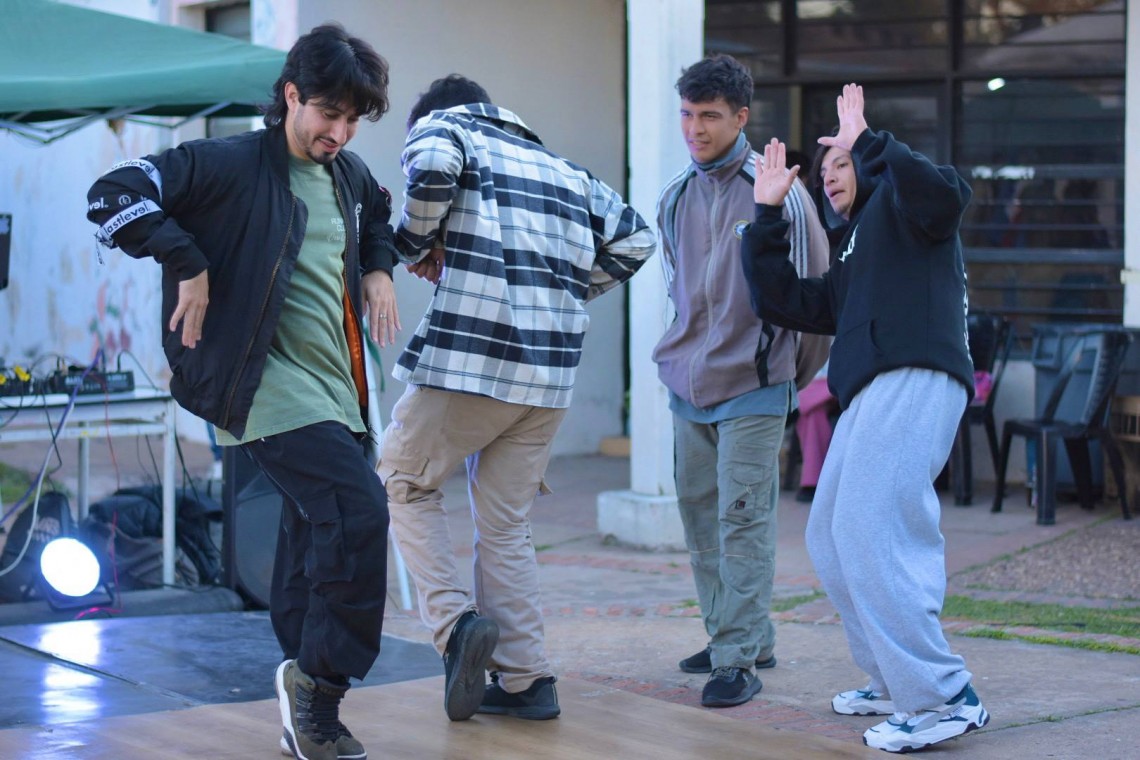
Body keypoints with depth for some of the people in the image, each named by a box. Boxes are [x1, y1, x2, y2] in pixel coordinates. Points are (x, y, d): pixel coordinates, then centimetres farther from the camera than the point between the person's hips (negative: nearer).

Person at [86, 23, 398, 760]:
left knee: (321, 535, 9)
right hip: (268, 385, -8)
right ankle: (319, 678, -6)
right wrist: (188, 264, -19)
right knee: (357, 509, -21)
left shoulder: (350, 175, 13)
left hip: (334, 389, 8)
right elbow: (113, 196, -16)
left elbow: (380, 217, 37)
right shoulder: (231, 165, -10)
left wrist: (379, 268, 18)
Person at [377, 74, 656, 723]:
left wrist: (417, 245, -4)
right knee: (506, 526, 13)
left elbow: (433, 166, -19)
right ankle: (526, 681, 11)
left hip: (472, 354, -6)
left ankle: (457, 621, -4)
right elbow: (635, 238, 17)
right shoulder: (560, 168, 23)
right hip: (552, 374, 6)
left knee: (408, 483, 13)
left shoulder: (443, 126, 6)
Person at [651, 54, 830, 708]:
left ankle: (739, 660, -9)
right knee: (700, 512, 10)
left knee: (743, 517, -10)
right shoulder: (675, 198, 9)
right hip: (688, 384, 6)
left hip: (753, 387, -6)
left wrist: (796, 372, 4)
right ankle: (740, 635, 23)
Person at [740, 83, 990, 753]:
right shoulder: (854, 257, 32)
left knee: (870, 536, -18)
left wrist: (868, 144, -12)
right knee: (832, 541, 14)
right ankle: (895, 682, 18)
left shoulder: (899, 201, 6)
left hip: (916, 382, -10)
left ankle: (943, 698, -18)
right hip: (873, 394, 10)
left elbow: (945, 195, -18)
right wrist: (767, 214, 26)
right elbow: (784, 300, 27)